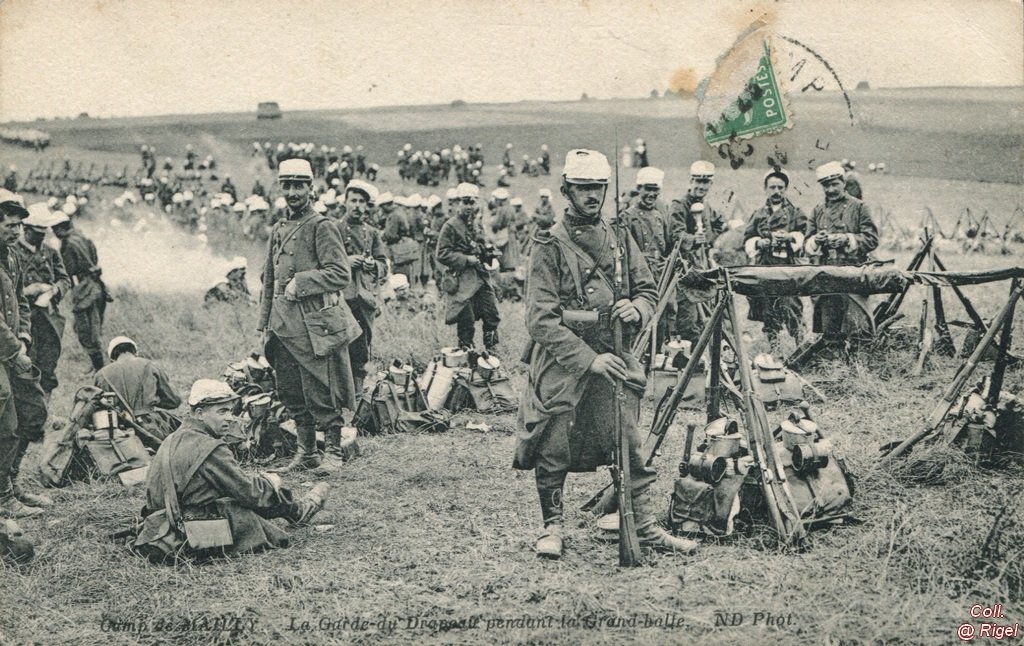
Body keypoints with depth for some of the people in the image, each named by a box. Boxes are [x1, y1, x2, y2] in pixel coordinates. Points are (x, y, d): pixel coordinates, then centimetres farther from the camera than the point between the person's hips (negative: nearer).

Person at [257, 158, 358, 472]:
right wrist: (265, 325, 17)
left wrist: (300, 282, -18)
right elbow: (268, 281, 21)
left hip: (314, 325, -7)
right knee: (291, 394, 11)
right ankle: (306, 451, 22)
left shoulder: (322, 227, -5)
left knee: (320, 394, -4)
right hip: (283, 326, 7)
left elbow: (341, 274, -14)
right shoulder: (279, 230, 16)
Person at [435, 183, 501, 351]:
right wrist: (466, 260, -17)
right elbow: (442, 255, -11)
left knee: (492, 316, 3)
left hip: (481, 277, 6)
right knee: (466, 322, -3)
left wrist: (490, 256, 7)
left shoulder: (477, 225, 15)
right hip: (462, 281, -6)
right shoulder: (451, 226, -7)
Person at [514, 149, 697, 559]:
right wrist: (589, 359, -22)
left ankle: (646, 526, 10)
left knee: (631, 445, 1)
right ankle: (552, 526, 23)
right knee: (553, 452, 5)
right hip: (561, 364, -3)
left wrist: (637, 309, -8)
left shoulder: (620, 240, 10)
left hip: (612, 360, 4)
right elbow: (541, 320, -14)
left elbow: (648, 290, 17)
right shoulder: (550, 247, -7)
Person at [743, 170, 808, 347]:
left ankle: (801, 347, -13)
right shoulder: (758, 215, 19)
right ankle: (773, 349, 12)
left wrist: (789, 237, -16)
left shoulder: (795, 213, 11)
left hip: (788, 267, -3)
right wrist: (758, 242, -4)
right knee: (767, 311, 5)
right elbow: (746, 240, 15)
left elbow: (803, 238, 1)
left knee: (791, 309, -15)